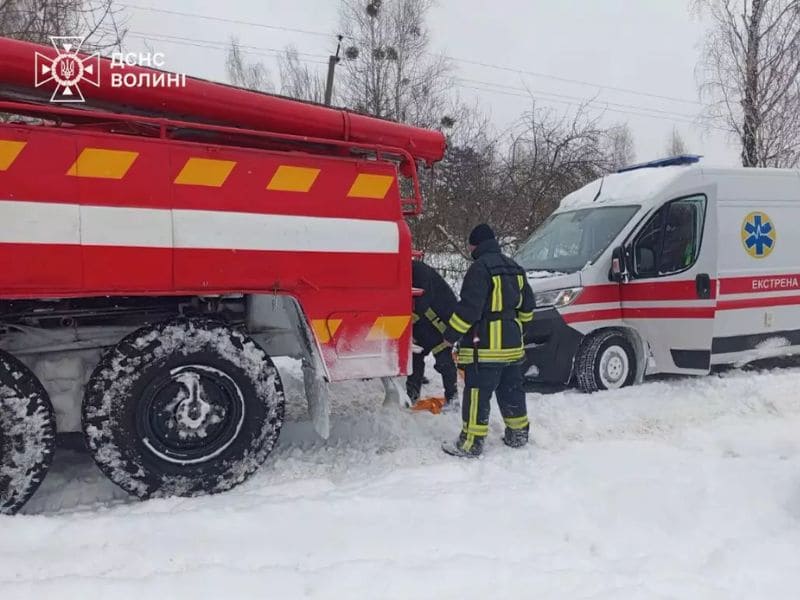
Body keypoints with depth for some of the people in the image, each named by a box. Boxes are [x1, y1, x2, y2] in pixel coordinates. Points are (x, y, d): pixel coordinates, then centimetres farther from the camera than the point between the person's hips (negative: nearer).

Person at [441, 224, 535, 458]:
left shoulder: (480, 267, -14)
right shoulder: (514, 268, 14)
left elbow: (469, 307, -20)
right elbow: (527, 305, 20)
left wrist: (451, 335, -12)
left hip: (485, 345, -8)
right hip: (512, 344, 9)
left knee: (477, 394, -3)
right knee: (511, 390, 18)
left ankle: (471, 443, 1)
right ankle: (518, 434, 29)